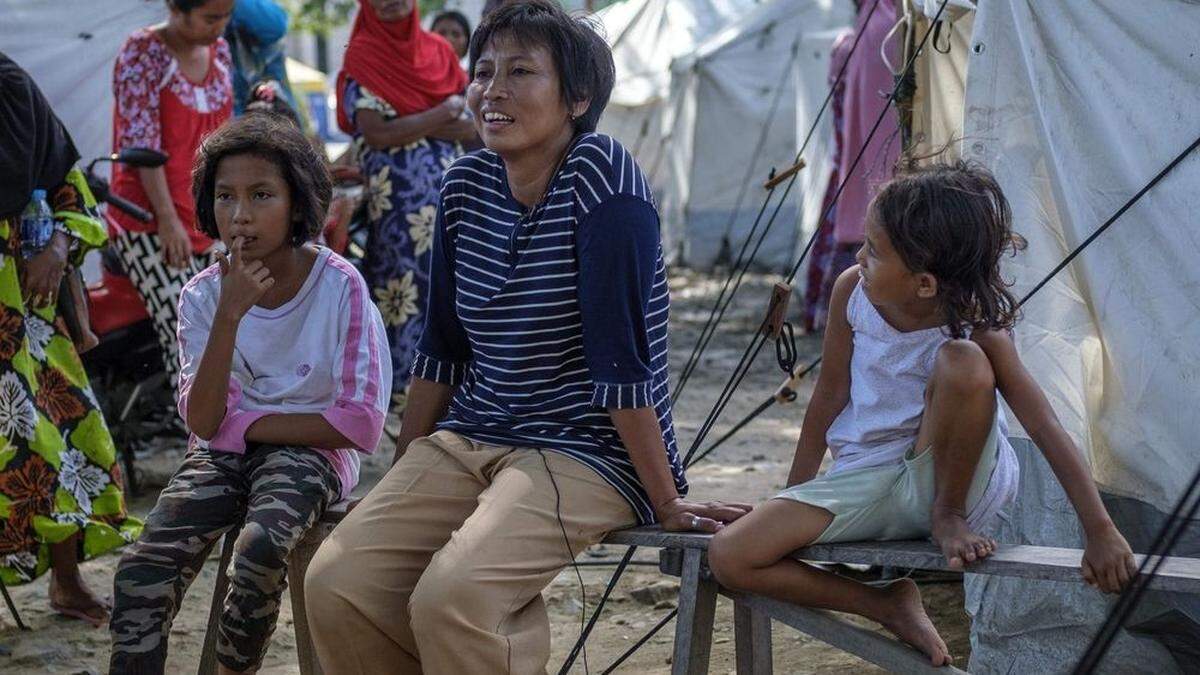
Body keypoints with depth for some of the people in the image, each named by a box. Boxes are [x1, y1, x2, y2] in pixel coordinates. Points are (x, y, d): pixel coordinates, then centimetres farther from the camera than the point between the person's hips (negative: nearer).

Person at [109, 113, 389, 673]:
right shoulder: (203, 296, 0)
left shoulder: (340, 286, -10)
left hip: (309, 452, -3)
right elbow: (203, 423, -10)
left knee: (259, 551, -33)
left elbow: (361, 426, -13)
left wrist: (242, 423, -9)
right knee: (141, 573, -23)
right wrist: (230, 314, -21)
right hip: (225, 456, 3)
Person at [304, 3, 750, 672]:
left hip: (588, 453, -7)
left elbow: (620, 356, -18)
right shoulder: (466, 185, 7)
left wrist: (666, 503, -15)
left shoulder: (602, 176, -14)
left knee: (451, 597, -30)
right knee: (335, 585, -13)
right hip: (467, 442, 7)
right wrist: (400, 482, 17)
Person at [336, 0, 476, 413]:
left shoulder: (438, 51, 13)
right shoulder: (362, 57, 0)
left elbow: (470, 126, 9)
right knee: (409, 281, -6)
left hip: (446, 190, 5)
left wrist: (413, 124, -8)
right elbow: (376, 134, -10)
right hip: (396, 195, -4)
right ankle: (404, 382, 1)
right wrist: (442, 115, -8)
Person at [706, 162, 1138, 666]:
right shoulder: (851, 291, -9)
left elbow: (1046, 430, -24)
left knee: (961, 361, -34)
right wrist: (793, 495, 11)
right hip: (870, 481, 4)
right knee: (729, 558, -16)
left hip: (950, 480, -4)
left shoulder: (980, 334, -20)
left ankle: (948, 516, -10)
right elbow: (831, 393, 3)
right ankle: (889, 606, -1)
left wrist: (1100, 532, -31)